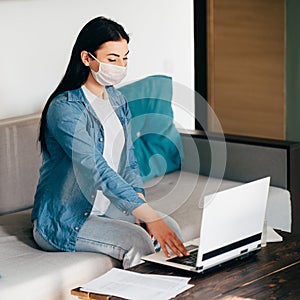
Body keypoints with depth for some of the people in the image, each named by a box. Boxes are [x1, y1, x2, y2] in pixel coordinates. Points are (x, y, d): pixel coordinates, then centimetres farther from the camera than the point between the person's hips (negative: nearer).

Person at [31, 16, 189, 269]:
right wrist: (150, 217, -36)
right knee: (138, 241, -28)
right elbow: (98, 172, -30)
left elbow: (129, 161, 10)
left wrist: (140, 208, -9)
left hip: (108, 207, 7)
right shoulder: (65, 109, -21)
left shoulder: (116, 99, 7)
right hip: (64, 220, -7)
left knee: (170, 229, -15)